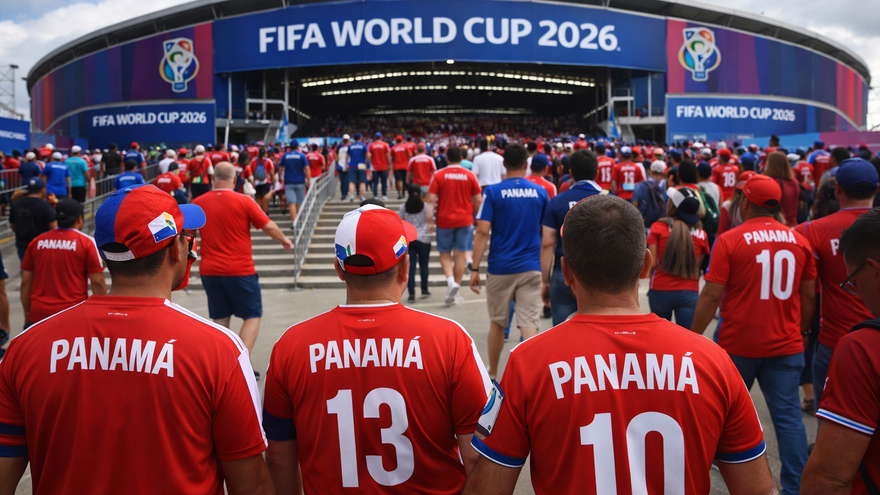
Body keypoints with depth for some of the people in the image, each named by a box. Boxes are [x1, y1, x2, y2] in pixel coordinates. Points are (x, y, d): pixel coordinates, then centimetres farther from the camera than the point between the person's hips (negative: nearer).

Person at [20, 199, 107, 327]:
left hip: (39, 314, 3)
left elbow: (26, 282, 9)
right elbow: (97, 282, -6)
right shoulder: (87, 242, -4)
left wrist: (27, 313, 18)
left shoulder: (36, 242, 6)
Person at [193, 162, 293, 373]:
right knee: (252, 316, 7)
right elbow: (269, 226, -6)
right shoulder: (244, 201, -10)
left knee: (220, 318, 15)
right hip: (240, 270, -4)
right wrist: (284, 239, 13)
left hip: (209, 270, 4)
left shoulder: (198, 203, 1)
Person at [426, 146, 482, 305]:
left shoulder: (438, 175, -4)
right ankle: (456, 291, 11)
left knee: (445, 253, 12)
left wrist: (430, 221, -7)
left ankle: (450, 280, -12)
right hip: (465, 220, 1)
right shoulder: (470, 175, 0)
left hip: (444, 220, -1)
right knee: (460, 255, 6)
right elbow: (477, 200, 2)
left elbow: (431, 200, -9)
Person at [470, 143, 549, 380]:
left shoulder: (493, 192, -5)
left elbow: (482, 231, -10)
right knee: (529, 323, 0)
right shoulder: (540, 192, 3)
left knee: (497, 322, 14)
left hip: (501, 267, -1)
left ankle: (492, 374, 30)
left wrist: (475, 268, -7)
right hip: (531, 267, 1)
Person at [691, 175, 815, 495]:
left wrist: (695, 335, -3)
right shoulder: (799, 241, 1)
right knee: (788, 415, 8)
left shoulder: (729, 241, -11)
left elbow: (711, 295, -13)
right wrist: (802, 331, 22)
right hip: (786, 345, 3)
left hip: (738, 344, -3)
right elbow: (808, 296, 8)